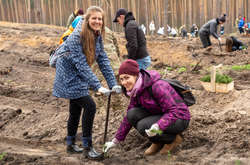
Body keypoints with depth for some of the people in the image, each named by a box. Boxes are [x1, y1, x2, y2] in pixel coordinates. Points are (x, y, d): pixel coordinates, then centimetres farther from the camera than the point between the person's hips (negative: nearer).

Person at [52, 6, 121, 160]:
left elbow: (103, 60, -4)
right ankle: (87, 147, -1)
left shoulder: (97, 36, -2)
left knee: (76, 109, 16)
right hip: (69, 76, -8)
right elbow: (82, 65, -29)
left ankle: (71, 144, 32)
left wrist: (113, 83, -12)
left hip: (79, 77, 8)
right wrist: (98, 86, -32)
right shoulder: (76, 37, -26)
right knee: (90, 106, -13)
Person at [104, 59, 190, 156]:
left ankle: (174, 138, -3)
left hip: (179, 118, -7)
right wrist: (116, 141, 3)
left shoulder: (157, 86, -26)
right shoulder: (136, 90, -2)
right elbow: (128, 118, 4)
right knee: (132, 114, -15)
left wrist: (158, 126, -45)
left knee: (143, 126, -28)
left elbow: (174, 111, -28)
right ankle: (158, 142, 2)